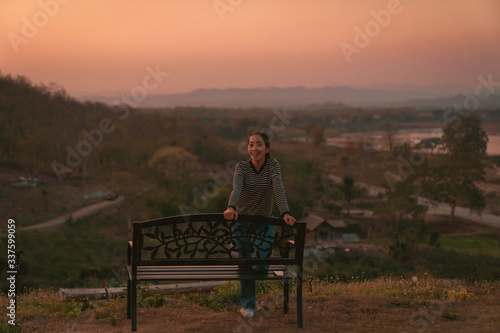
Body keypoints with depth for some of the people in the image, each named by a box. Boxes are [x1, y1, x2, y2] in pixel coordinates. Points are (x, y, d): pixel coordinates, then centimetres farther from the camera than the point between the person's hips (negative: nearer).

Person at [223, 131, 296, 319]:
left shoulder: (273, 165, -12)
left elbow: (278, 189, -27)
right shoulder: (242, 167, -13)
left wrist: (285, 213, -44)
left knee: (260, 265, -6)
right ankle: (248, 304, 18)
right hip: (242, 220, 0)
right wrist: (231, 207, -52)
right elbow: (236, 188, -32)